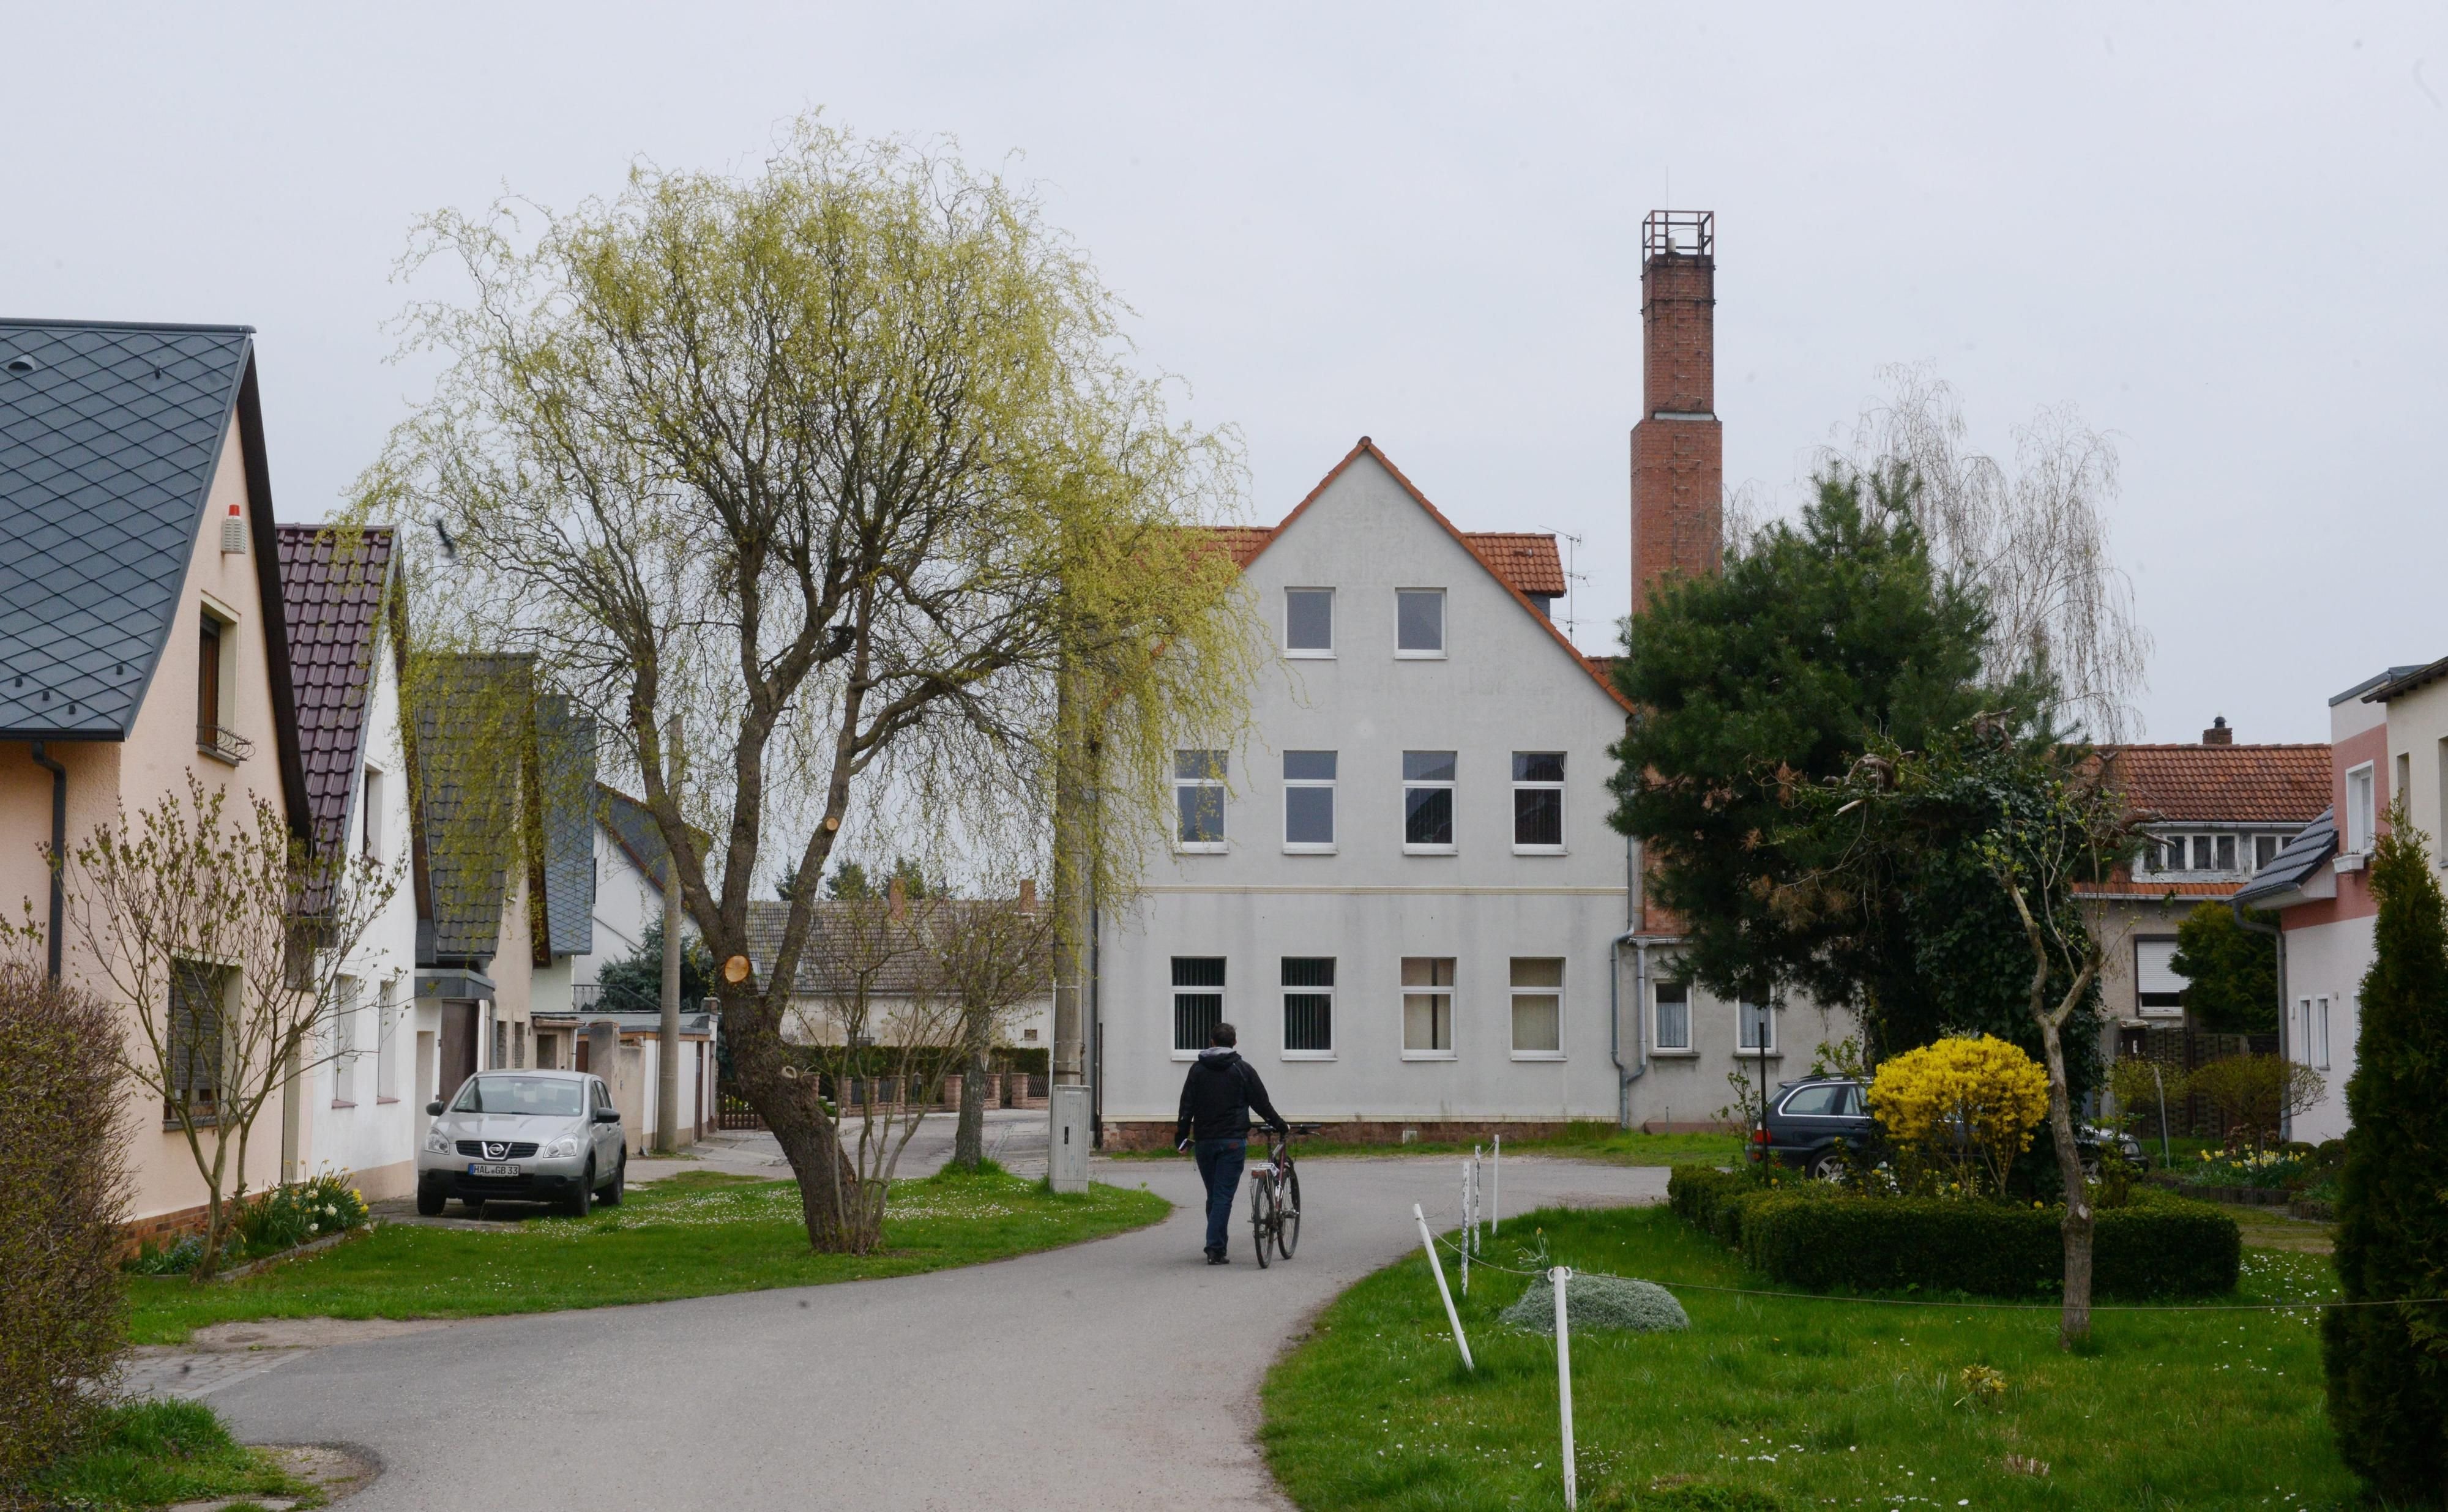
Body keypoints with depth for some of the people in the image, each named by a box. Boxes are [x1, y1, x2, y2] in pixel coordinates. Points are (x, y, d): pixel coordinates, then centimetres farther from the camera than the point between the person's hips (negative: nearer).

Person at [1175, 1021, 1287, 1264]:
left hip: (1205, 1141, 3)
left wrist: (1181, 1136, 9)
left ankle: (1216, 1245, 19)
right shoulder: (1241, 1069, 0)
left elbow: (1187, 1106, 5)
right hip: (1233, 1141, -3)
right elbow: (1261, 1103, 2)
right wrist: (1280, 1126, 14)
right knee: (1224, 1196, -5)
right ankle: (1215, 1250, -12)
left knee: (1213, 1196, 14)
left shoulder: (1198, 1069, 7)